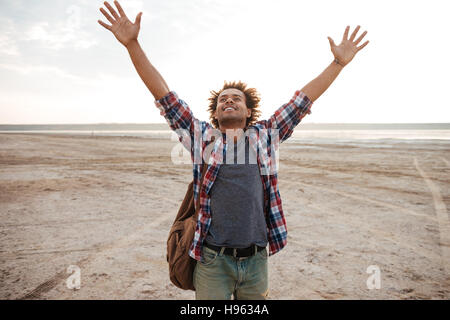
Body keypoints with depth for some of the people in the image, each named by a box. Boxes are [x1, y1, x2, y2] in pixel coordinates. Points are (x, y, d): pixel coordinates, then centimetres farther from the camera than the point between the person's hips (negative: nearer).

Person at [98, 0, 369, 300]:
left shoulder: (265, 137, 8)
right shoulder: (201, 136, 3)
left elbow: (304, 99, 9)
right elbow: (164, 94, -1)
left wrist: (339, 62, 9)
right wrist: (132, 44, -5)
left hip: (256, 261, 2)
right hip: (213, 261, -2)